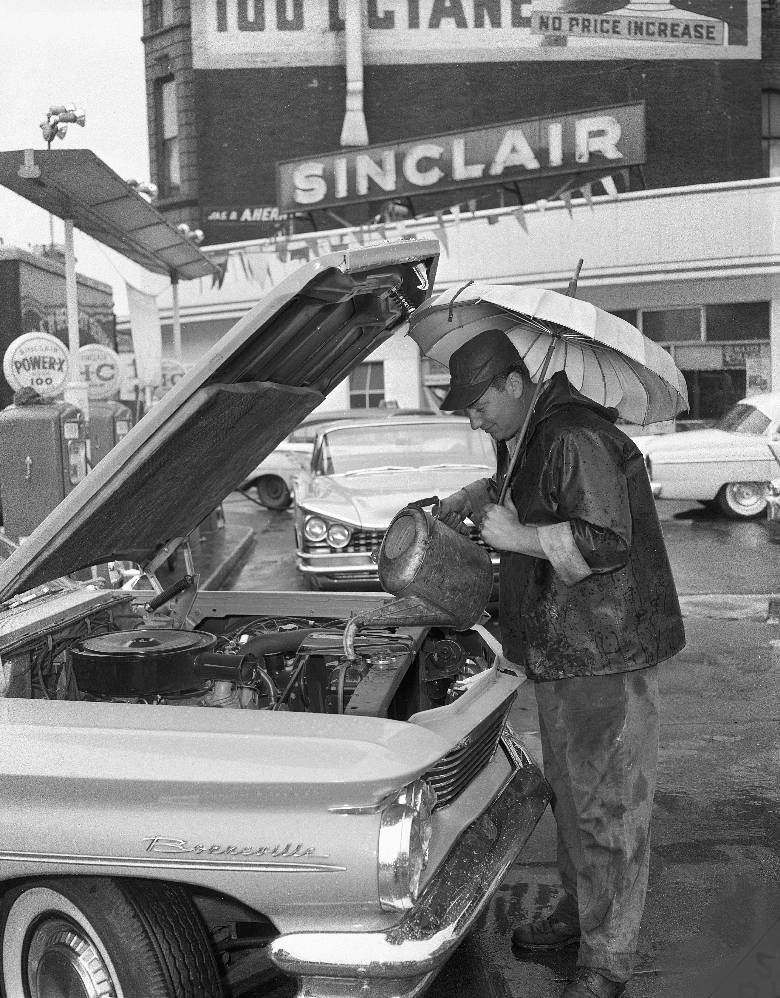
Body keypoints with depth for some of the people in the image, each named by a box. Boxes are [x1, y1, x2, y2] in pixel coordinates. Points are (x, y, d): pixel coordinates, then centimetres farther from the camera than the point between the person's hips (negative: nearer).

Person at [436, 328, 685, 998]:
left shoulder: (578, 440, -20)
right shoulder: (530, 440, 11)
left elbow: (607, 542, -28)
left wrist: (518, 536, -21)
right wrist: (477, 498, 14)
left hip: (608, 655, -10)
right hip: (558, 653, 10)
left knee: (608, 806, 1)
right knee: (569, 793, 22)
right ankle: (579, 911, 40)